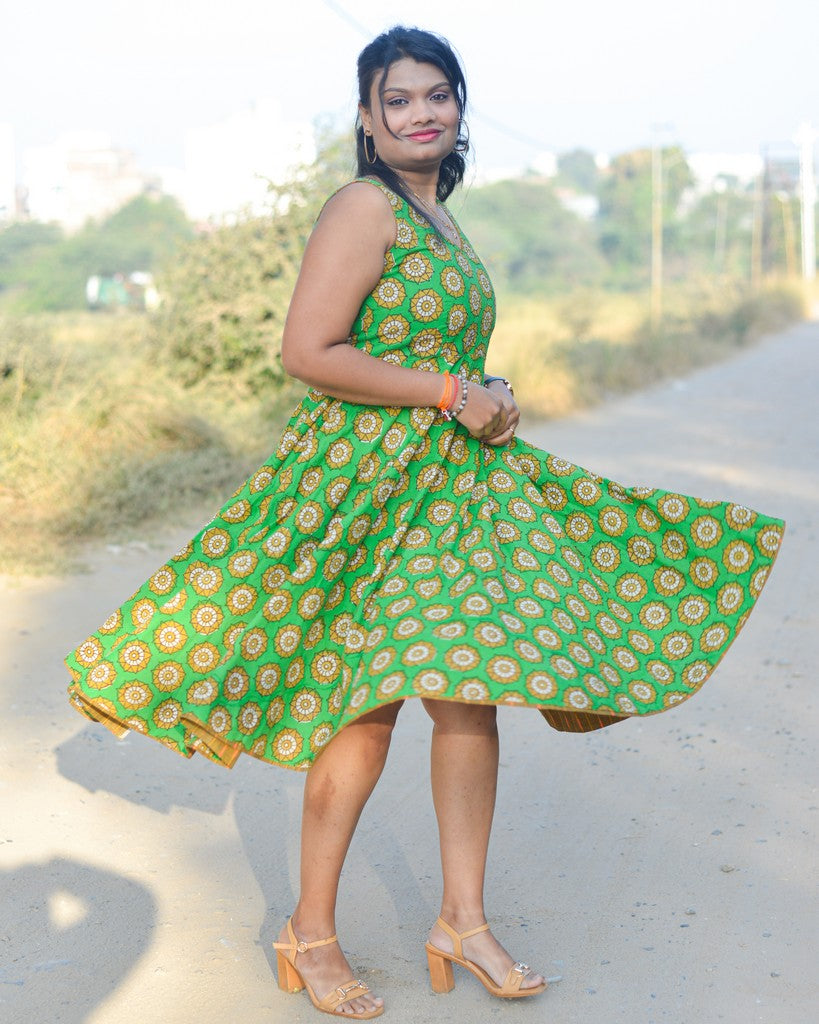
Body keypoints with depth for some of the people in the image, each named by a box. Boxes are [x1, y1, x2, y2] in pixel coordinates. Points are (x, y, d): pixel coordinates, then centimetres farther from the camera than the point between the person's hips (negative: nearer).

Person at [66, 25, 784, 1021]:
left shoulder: (438, 218, 16)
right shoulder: (365, 206, -11)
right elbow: (307, 352, -20)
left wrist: (489, 402, 6)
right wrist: (452, 396, -16)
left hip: (455, 475, 8)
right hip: (364, 479, -8)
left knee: (473, 691, 5)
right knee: (368, 710, -3)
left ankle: (463, 919, 16)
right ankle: (310, 934, 13)